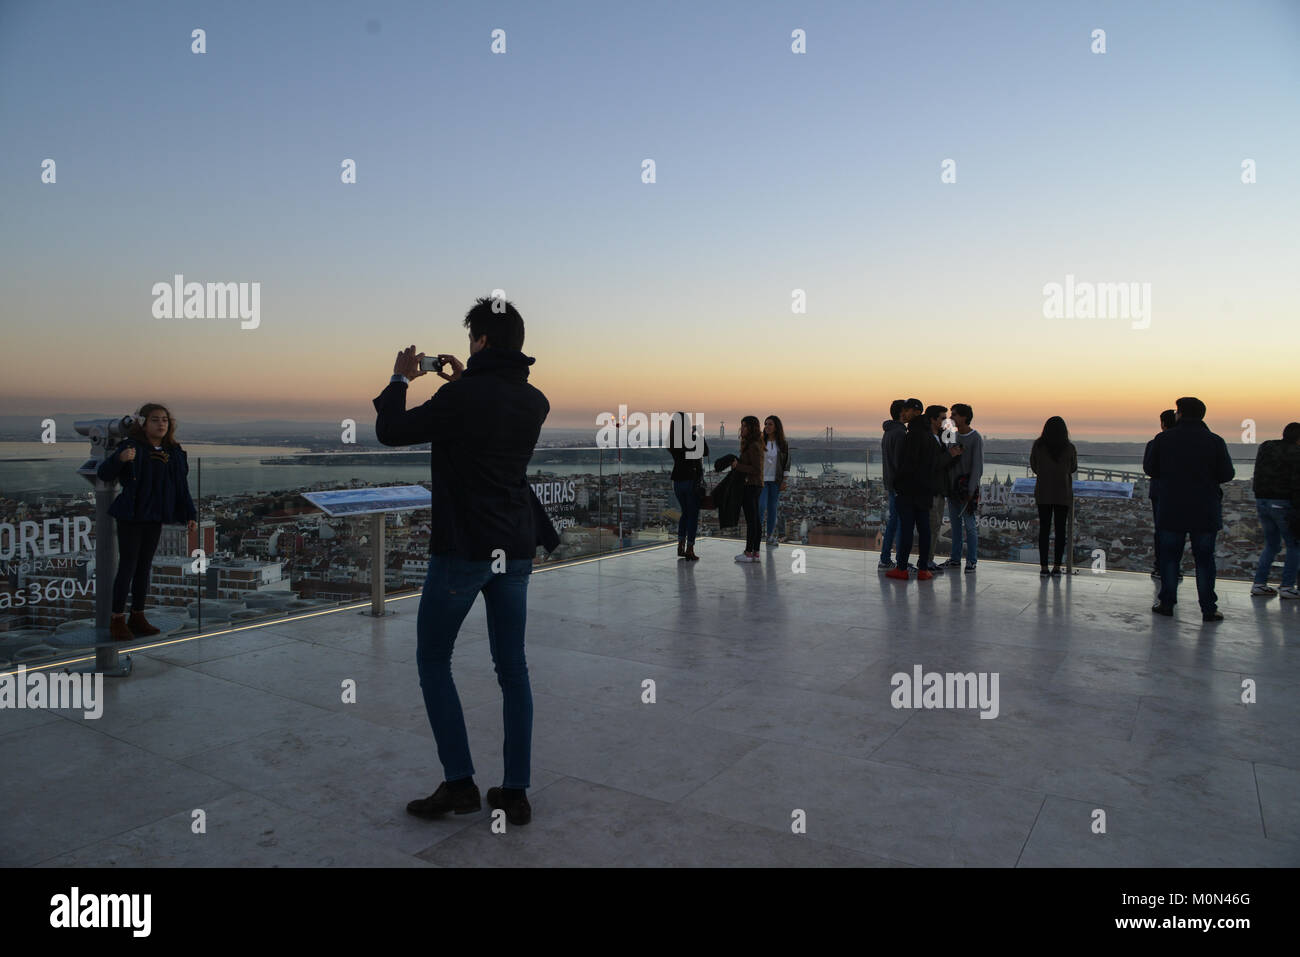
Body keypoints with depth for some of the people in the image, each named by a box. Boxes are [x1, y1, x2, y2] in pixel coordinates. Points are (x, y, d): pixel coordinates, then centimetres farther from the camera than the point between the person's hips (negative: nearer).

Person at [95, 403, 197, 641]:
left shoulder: (174, 453, 6)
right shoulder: (132, 447, -9)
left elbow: (182, 488, 12)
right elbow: (104, 473, -15)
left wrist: (191, 515, 6)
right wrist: (120, 458, -35)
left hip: (155, 519, 5)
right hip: (130, 517, -5)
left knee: (144, 568, 12)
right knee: (127, 567, -3)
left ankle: (137, 617, 21)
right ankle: (117, 619, 7)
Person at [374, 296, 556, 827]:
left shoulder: (461, 396, -16)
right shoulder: (535, 401, 5)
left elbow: (390, 432, -6)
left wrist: (400, 379, 9)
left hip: (461, 549, -6)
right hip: (515, 550, 6)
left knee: (433, 662, 11)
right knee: (512, 668, 11)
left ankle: (459, 783, 10)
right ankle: (515, 792, 16)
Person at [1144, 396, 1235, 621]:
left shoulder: (1163, 439, -4)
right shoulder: (1215, 441, -5)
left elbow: (1150, 469, 4)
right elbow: (1227, 474, -1)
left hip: (1171, 511, 0)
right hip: (1205, 512, 0)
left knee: (1169, 556, 10)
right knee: (1204, 560, 6)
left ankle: (1167, 602, 12)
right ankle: (1208, 609, 8)